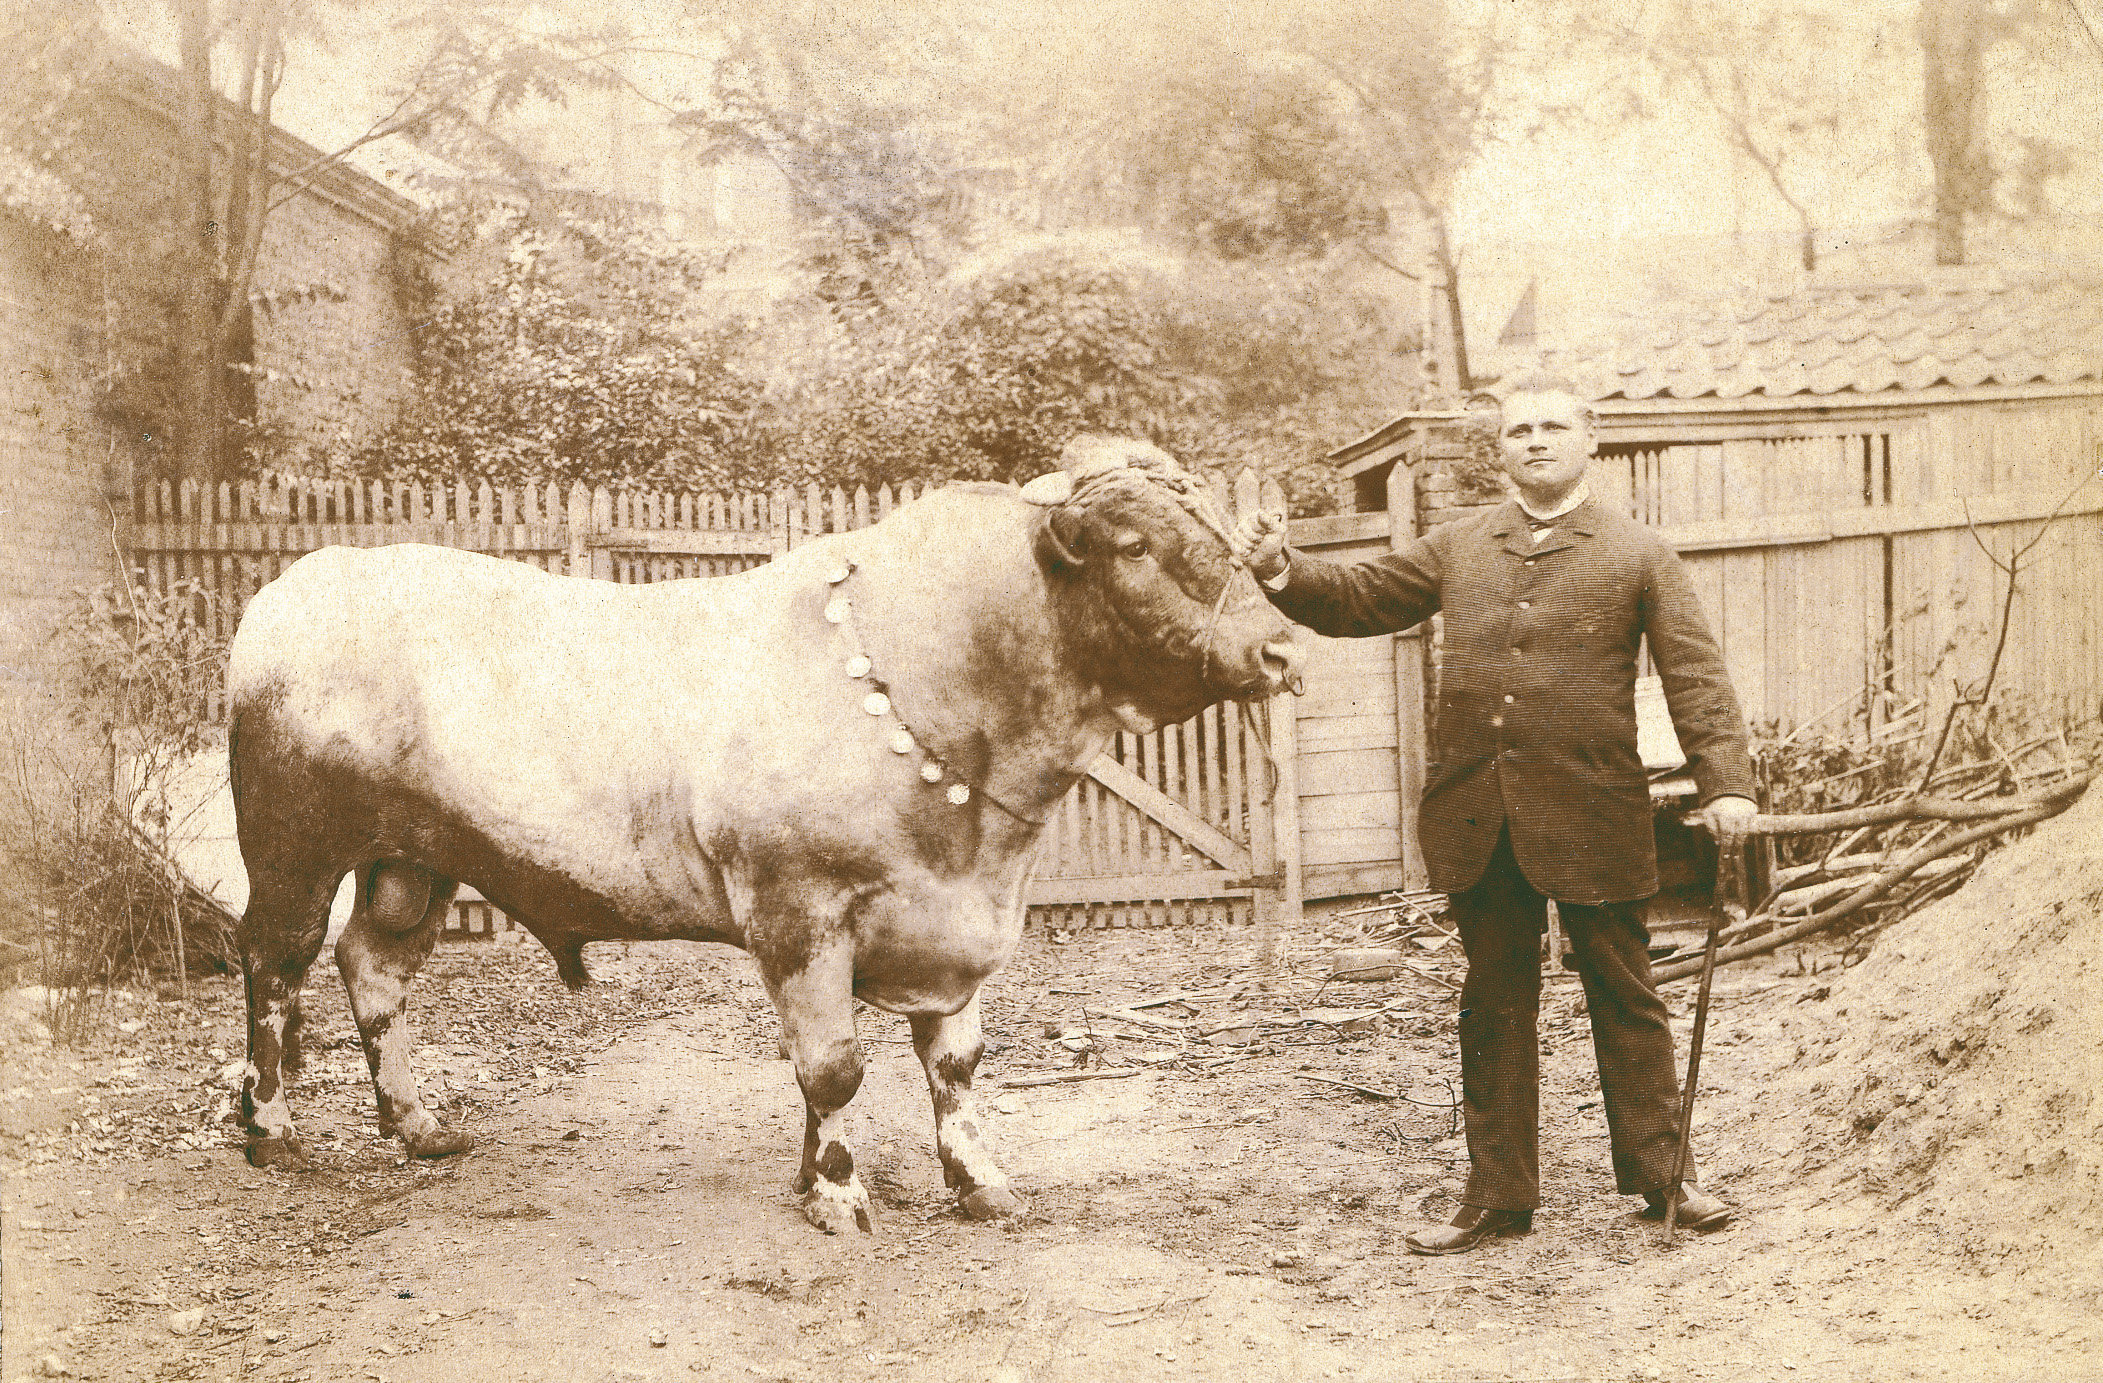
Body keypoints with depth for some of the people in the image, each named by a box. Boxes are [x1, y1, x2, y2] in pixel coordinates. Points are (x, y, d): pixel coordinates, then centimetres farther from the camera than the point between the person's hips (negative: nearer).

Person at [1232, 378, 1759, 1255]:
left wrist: (1725, 784, -14)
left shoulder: (1639, 556, 1)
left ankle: (1659, 1172, 22)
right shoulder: (1458, 549, 11)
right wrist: (1281, 571, -4)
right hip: (1476, 819, 3)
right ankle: (1498, 1193, 19)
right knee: (1493, 1006, 10)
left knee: (1623, 1000, 8)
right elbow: (1360, 600, 15)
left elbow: (1695, 676, -4)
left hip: (1591, 818, -3)